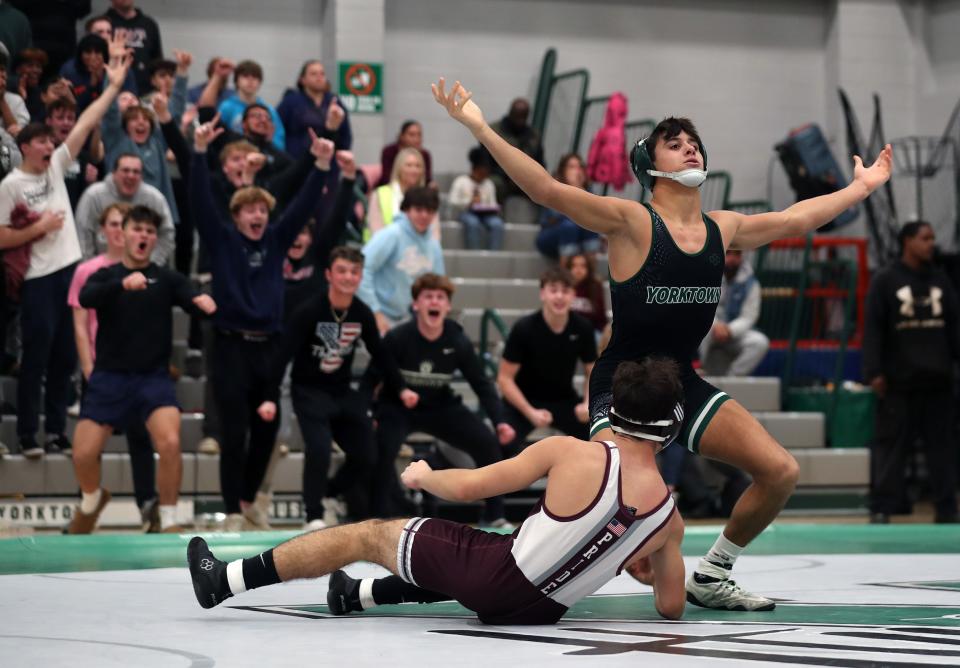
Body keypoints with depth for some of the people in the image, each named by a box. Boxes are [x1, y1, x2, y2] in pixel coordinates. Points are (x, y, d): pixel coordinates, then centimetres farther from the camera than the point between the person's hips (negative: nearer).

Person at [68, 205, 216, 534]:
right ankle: (93, 499, 28)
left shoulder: (167, 279, 8)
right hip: (109, 376, 1)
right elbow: (86, 298, -16)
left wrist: (204, 303, -35)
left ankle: (168, 522, -7)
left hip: (154, 377, -1)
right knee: (83, 454, -6)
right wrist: (123, 284, -35)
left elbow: (191, 299, -10)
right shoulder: (105, 276, 6)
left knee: (170, 443, -24)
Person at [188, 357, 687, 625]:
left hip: (497, 574, -4)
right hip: (541, 610, 4)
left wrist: (423, 476, 11)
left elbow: (469, 487, -11)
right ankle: (357, 595, 56)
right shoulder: (670, 517, -7)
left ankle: (224, 581, 21)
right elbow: (671, 609, 2)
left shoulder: (570, 453, -16)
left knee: (366, 535, 12)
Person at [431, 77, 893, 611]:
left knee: (781, 472, -2)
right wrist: (480, 129, -31)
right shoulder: (631, 222, -11)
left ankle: (712, 577, 16)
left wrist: (864, 186, 31)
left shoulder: (723, 229, 7)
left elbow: (796, 219, 23)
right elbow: (548, 190, -21)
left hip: (684, 383, 6)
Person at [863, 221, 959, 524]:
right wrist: (873, 371, -12)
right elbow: (872, 329, -5)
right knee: (891, 445, -1)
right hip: (898, 381, -4)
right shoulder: (885, 280, -1)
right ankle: (882, 508, 3)